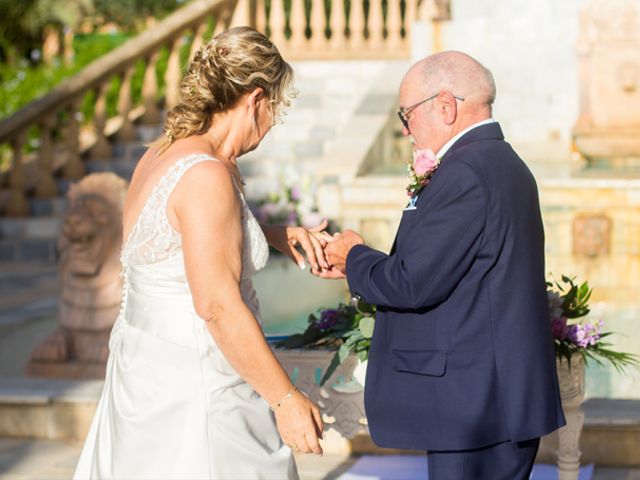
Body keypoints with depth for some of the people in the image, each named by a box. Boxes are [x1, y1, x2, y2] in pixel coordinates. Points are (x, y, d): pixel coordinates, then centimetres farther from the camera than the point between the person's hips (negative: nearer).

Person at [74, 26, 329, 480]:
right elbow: (217, 306, -24)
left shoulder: (160, 155, 6)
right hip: (191, 387, -9)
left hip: (146, 365, 9)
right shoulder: (206, 175, -20)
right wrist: (286, 399, -19)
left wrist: (276, 235, 15)